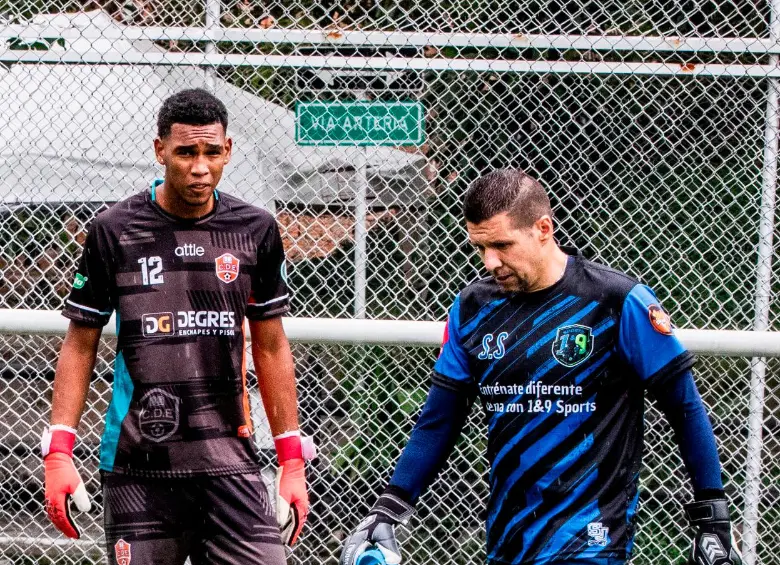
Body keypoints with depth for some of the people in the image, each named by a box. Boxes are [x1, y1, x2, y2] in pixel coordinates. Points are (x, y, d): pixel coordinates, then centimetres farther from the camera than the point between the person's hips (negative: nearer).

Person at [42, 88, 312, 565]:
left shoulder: (255, 230, 6)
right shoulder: (115, 231, 0)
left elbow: (271, 347, 13)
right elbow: (80, 344, 6)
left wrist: (292, 459, 9)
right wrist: (58, 451, -4)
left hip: (230, 462, 1)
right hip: (138, 469, -1)